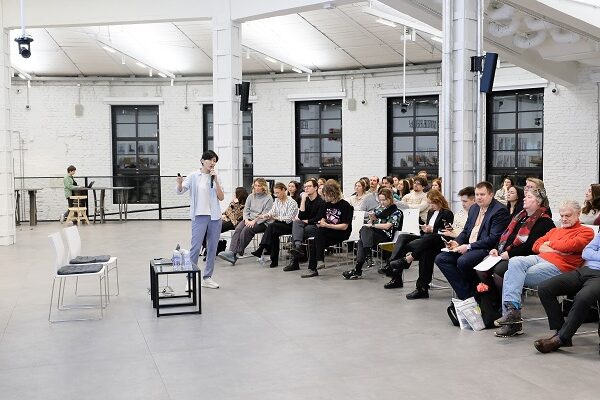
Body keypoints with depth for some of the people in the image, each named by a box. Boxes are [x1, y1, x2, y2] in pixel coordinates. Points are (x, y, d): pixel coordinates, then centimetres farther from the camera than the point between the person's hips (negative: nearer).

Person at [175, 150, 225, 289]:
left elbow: (221, 197, 1)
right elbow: (179, 191, -7)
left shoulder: (215, 177, 9)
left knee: (212, 249, 7)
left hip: (215, 217, 4)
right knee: (195, 247, -8)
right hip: (199, 216, -4)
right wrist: (179, 183, -30)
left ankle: (207, 278, 16)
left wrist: (215, 180, -9)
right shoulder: (194, 176, -1)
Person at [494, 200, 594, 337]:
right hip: (539, 258, 7)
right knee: (514, 262, -26)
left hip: (558, 266, -7)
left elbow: (570, 245, -9)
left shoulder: (586, 232, 11)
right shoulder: (555, 230, 32)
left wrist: (551, 244, 7)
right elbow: (536, 245, 17)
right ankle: (511, 309, -32)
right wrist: (557, 249, 1)